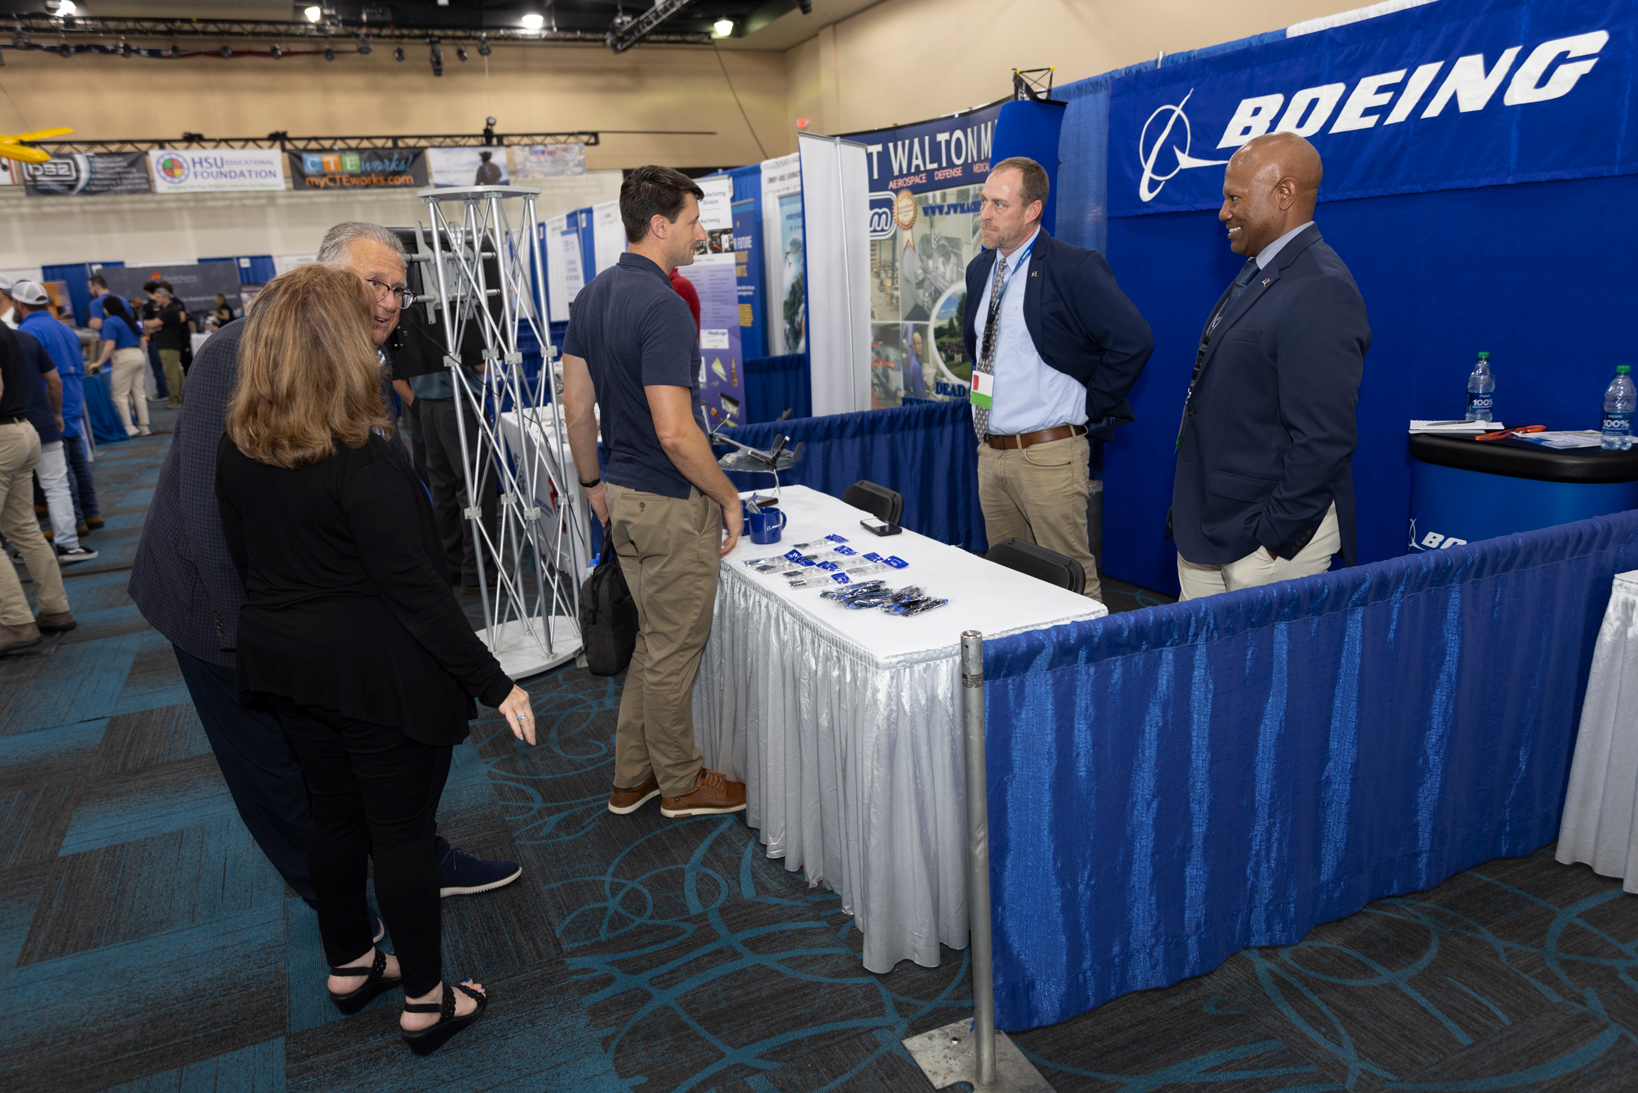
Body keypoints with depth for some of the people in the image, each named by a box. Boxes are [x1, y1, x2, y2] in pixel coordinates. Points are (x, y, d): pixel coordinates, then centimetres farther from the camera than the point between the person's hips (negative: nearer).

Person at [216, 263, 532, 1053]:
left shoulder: (237, 448, -2)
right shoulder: (362, 462, -24)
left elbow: (244, 557, 9)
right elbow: (415, 587, -24)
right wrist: (494, 683, -18)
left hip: (287, 663, 7)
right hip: (379, 675, -7)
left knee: (335, 814, 22)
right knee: (402, 829, 7)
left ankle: (349, 965, 42)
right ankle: (425, 1002, 23)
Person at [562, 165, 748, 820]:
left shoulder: (592, 296, 7)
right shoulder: (663, 306, -22)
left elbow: (577, 403, 12)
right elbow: (674, 431, -27)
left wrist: (592, 482, 22)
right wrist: (728, 497, -14)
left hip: (623, 495, 9)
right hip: (673, 503, -9)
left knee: (654, 637, 21)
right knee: (675, 648, 7)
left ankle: (632, 777, 32)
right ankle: (681, 783, 26)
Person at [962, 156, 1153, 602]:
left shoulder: (1075, 268, -13)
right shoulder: (979, 269, 11)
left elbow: (1132, 341, -19)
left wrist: (1088, 408, -13)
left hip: (1048, 454, -7)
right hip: (990, 451, 8)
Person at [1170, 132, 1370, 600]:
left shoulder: (1321, 291, -19)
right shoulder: (1257, 273, 13)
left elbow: (1324, 439, -24)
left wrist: (1275, 538, -18)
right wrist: (1191, 517, 16)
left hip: (1267, 542, -9)